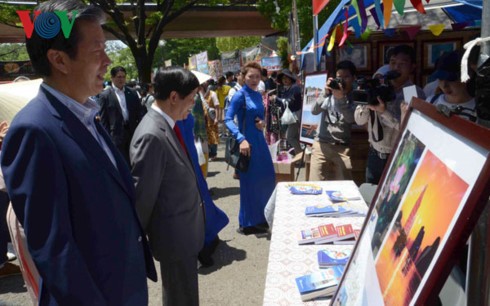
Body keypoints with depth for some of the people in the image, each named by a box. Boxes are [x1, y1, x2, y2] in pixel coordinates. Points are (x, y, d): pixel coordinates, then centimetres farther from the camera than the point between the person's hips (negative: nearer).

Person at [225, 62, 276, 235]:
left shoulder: (258, 95, 10)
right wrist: (241, 139, -29)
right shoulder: (240, 95, -12)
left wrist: (262, 123, -3)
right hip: (247, 142, -8)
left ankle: (261, 217, 30)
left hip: (260, 140, 8)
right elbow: (228, 120, -19)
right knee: (250, 182, 1)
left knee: (268, 178, 13)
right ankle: (248, 223, 15)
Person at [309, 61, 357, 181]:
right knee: (315, 184, 0)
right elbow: (314, 111, -5)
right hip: (321, 145, 1)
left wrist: (341, 98, -22)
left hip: (342, 148, -1)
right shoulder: (329, 94, 7)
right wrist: (325, 93, -17)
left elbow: (351, 119, -11)